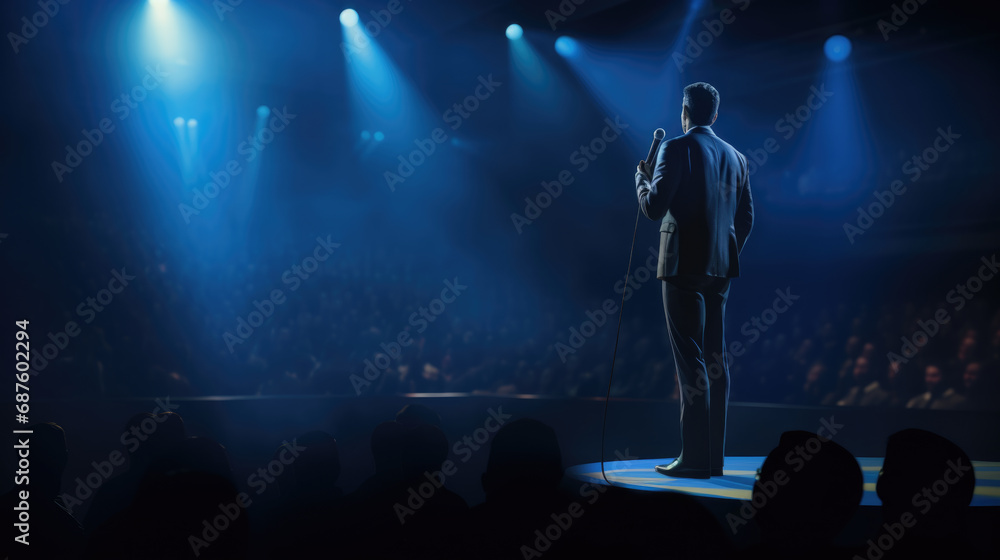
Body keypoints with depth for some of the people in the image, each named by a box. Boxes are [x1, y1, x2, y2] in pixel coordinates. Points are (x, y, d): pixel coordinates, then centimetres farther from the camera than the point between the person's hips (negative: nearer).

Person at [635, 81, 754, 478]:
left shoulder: (676, 149, -7)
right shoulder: (735, 157, 13)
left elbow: (654, 207, -14)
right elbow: (746, 218, 16)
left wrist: (641, 176, 5)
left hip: (684, 266, -7)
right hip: (720, 268, 7)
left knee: (690, 360, -7)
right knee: (715, 358, 9)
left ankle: (695, 457, -7)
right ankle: (714, 456, 13)